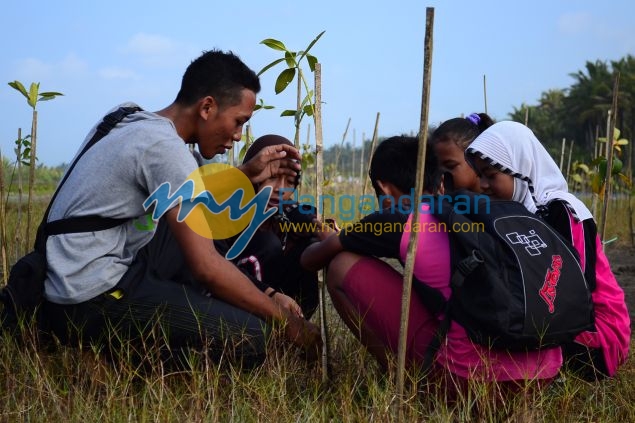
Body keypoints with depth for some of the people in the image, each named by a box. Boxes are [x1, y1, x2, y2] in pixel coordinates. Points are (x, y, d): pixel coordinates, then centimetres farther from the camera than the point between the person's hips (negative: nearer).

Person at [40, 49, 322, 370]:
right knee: (251, 338, -17)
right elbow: (206, 268, -22)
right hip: (88, 303, -10)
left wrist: (246, 174, 14)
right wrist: (286, 321, -12)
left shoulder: (141, 125, 9)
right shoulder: (165, 147, -19)